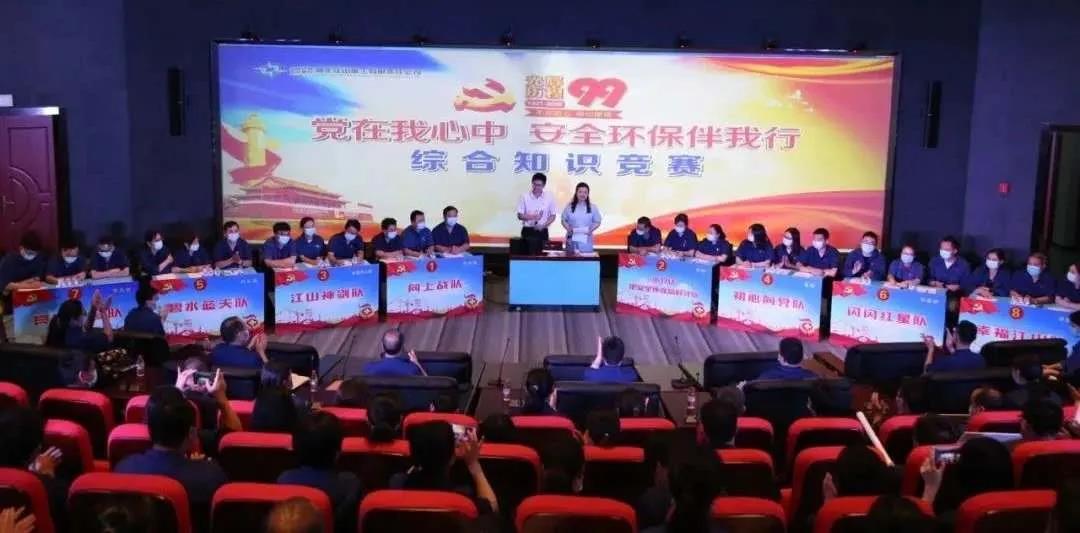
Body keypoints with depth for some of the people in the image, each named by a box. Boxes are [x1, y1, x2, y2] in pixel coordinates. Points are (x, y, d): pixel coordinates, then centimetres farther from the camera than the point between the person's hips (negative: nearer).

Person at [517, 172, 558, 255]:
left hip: (542, 231, 1)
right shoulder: (525, 196, -3)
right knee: (530, 254, -8)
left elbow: (553, 216, 6)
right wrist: (532, 217, -18)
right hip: (528, 231, -1)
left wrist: (543, 225, -11)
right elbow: (520, 215, -2)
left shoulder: (549, 197, 0)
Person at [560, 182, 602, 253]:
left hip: (586, 240, 0)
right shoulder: (569, 207, 3)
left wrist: (591, 230, -10)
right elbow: (564, 220, 8)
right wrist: (568, 228, -11)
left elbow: (597, 222, 7)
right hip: (572, 239, 0)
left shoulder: (592, 207, 3)